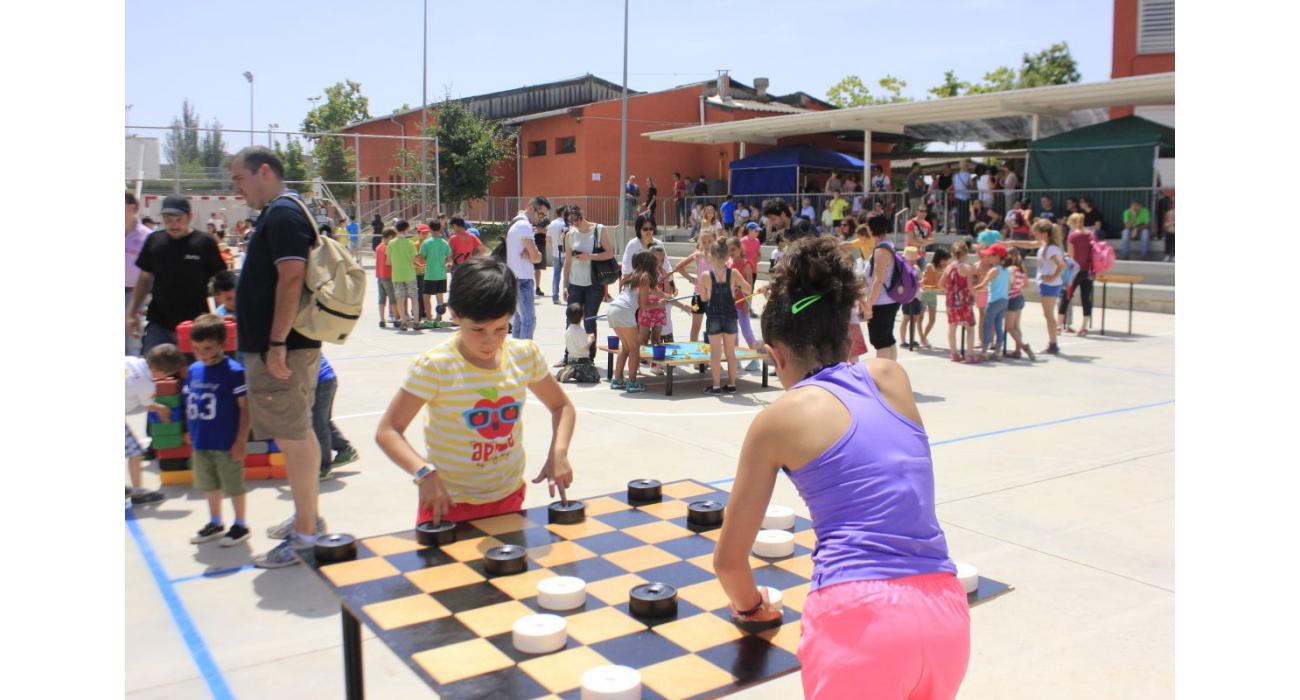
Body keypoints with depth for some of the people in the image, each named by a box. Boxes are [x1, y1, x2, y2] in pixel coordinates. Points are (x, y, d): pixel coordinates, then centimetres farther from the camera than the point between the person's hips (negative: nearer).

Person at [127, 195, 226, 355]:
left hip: (195, 324, -2)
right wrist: (132, 312, 11)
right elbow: (145, 278, 14)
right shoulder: (154, 241, 5)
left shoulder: (205, 243, -5)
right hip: (159, 323, 3)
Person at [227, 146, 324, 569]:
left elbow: (291, 279, -24)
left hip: (284, 350, -11)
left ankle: (305, 534, 2)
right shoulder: (279, 214, 18)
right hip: (291, 346, 11)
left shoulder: (282, 216, -14)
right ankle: (307, 518, 28)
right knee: (299, 435, 17)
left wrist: (277, 343, -24)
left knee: (292, 438, -5)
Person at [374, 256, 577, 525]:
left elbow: (561, 406, 8)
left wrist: (558, 453, -11)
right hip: (449, 505, -4)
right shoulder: (434, 367, -18)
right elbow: (387, 430, -17)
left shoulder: (525, 355, -6)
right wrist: (425, 472, -34)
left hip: (509, 499, 4)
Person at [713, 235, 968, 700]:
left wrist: (750, 607, 28)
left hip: (858, 618, -5)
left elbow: (729, 559, 10)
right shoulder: (891, 377, 11)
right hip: (947, 615, 5)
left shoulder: (780, 418, 2)